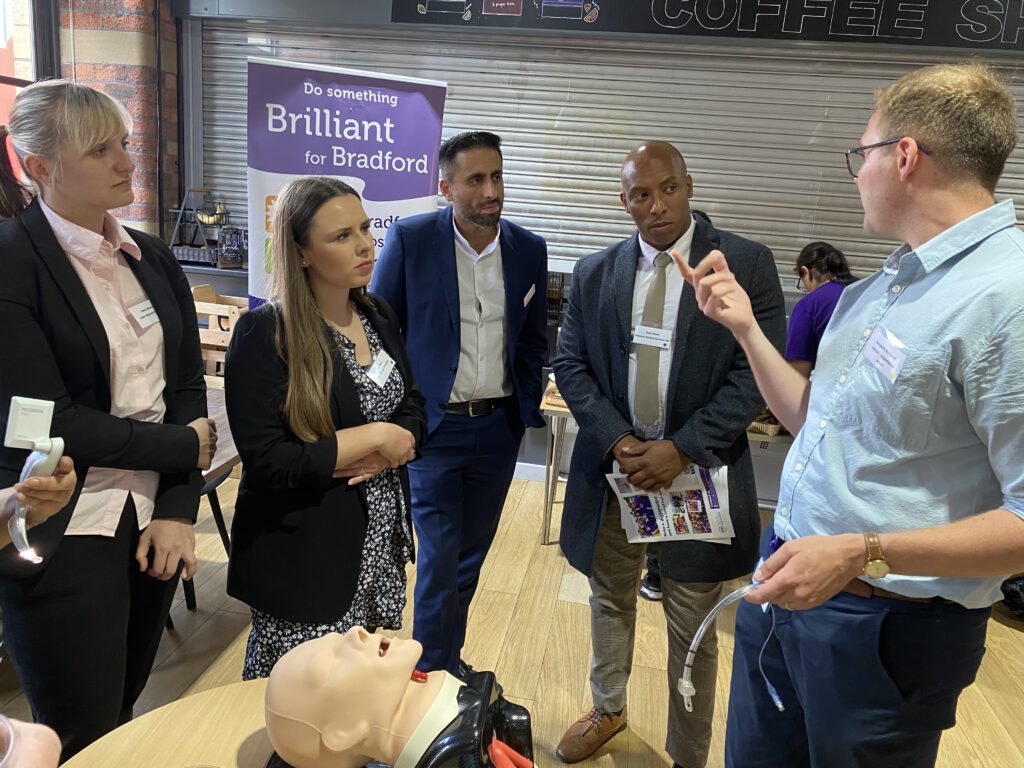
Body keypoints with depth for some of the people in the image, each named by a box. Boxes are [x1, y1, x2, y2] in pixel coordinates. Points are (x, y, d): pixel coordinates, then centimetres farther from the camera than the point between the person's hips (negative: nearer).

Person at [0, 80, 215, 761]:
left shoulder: (153, 258, 7)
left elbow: (188, 386, 4)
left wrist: (179, 509, -5)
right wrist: (184, 448, -10)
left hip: (153, 523, 6)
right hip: (63, 537, -5)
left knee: (124, 712, 19)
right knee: (84, 741, 9)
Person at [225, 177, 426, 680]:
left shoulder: (377, 315, 4)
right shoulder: (264, 334, -16)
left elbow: (412, 408, 10)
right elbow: (267, 462, -20)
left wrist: (386, 453, -11)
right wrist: (374, 436, -17)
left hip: (380, 548, 6)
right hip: (304, 560, -6)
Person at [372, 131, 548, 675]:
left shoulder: (529, 250, 2)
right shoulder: (409, 240, -9)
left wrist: (527, 406, 5)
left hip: (498, 429, 4)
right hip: (432, 426, -3)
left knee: (469, 558, 16)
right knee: (439, 561, 0)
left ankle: (447, 662, 37)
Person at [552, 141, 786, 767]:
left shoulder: (747, 263, -6)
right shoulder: (595, 273, 4)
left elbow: (759, 370, -10)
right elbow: (571, 364, 4)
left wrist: (682, 448, -17)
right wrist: (617, 439, -11)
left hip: (700, 470, -3)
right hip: (612, 467, 4)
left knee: (692, 629, 9)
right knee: (610, 600, 21)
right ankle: (608, 709, 47)